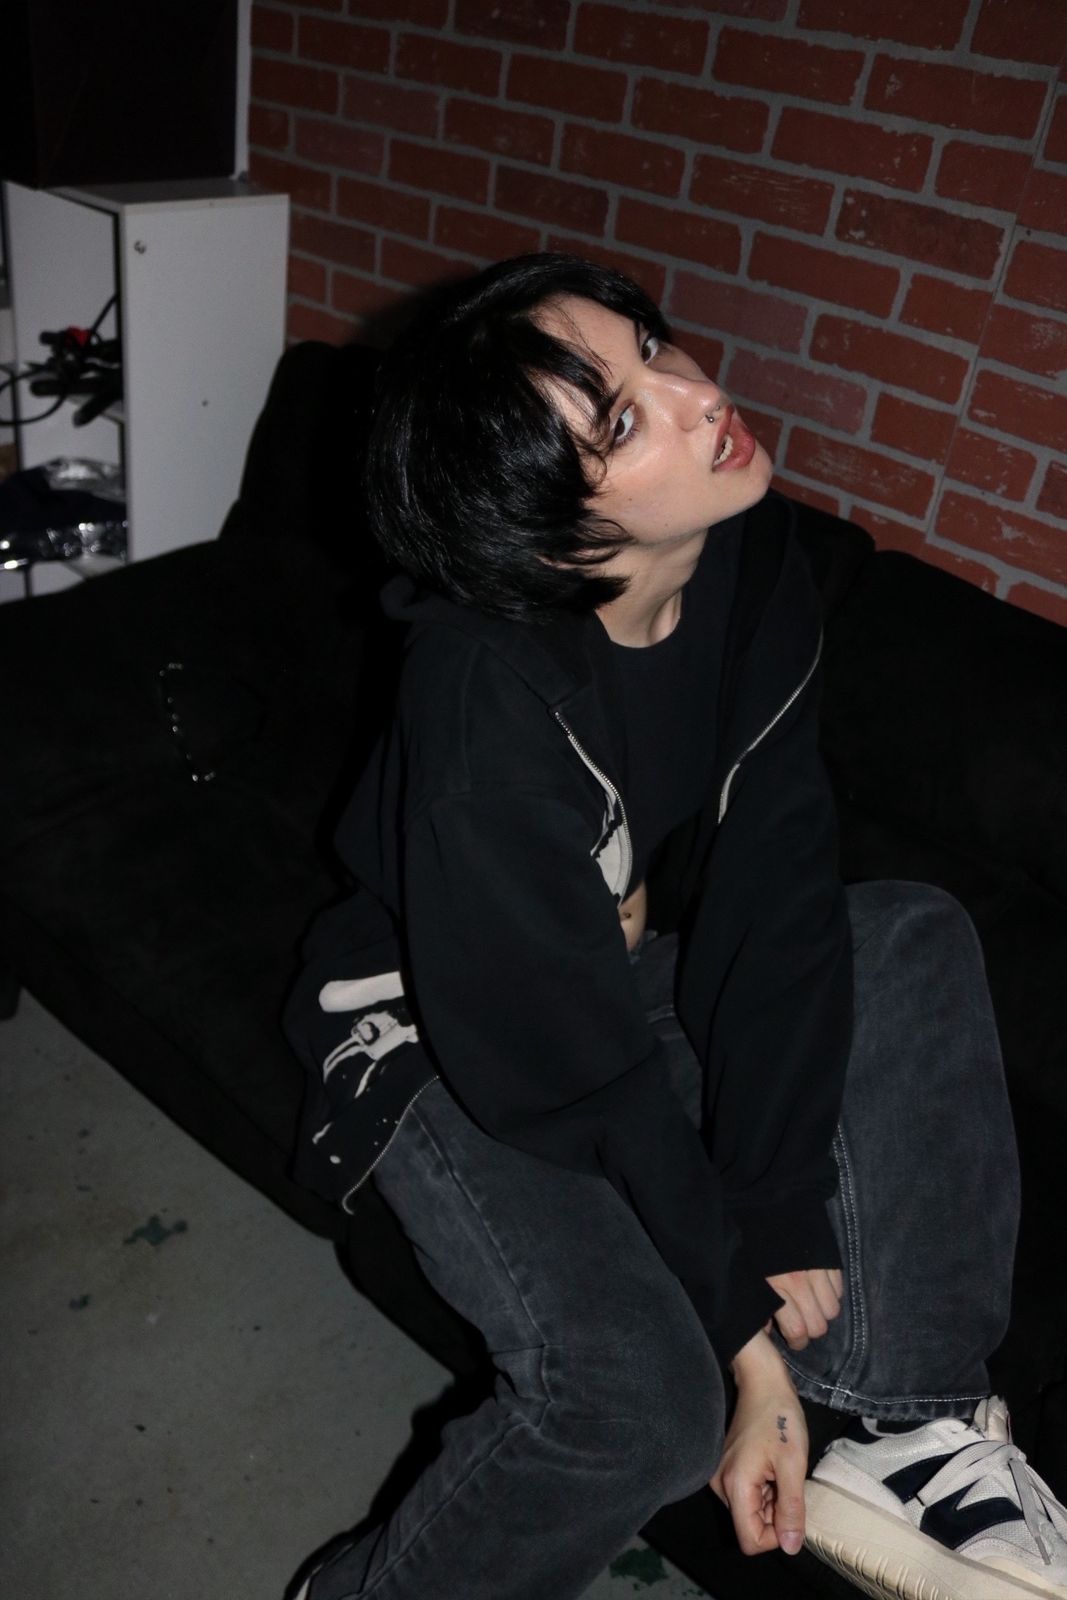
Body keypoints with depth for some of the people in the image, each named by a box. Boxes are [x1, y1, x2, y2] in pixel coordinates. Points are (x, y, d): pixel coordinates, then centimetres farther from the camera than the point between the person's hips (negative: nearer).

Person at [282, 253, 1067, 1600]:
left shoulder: (751, 565, -15)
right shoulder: (489, 697, -34)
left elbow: (775, 894, -15)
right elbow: (571, 1060, -27)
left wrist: (785, 1216, -19)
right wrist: (747, 1326, -18)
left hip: (640, 958, 7)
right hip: (443, 1041, -6)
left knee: (921, 946, -10)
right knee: (643, 1400, -24)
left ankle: (909, 1436, -7)